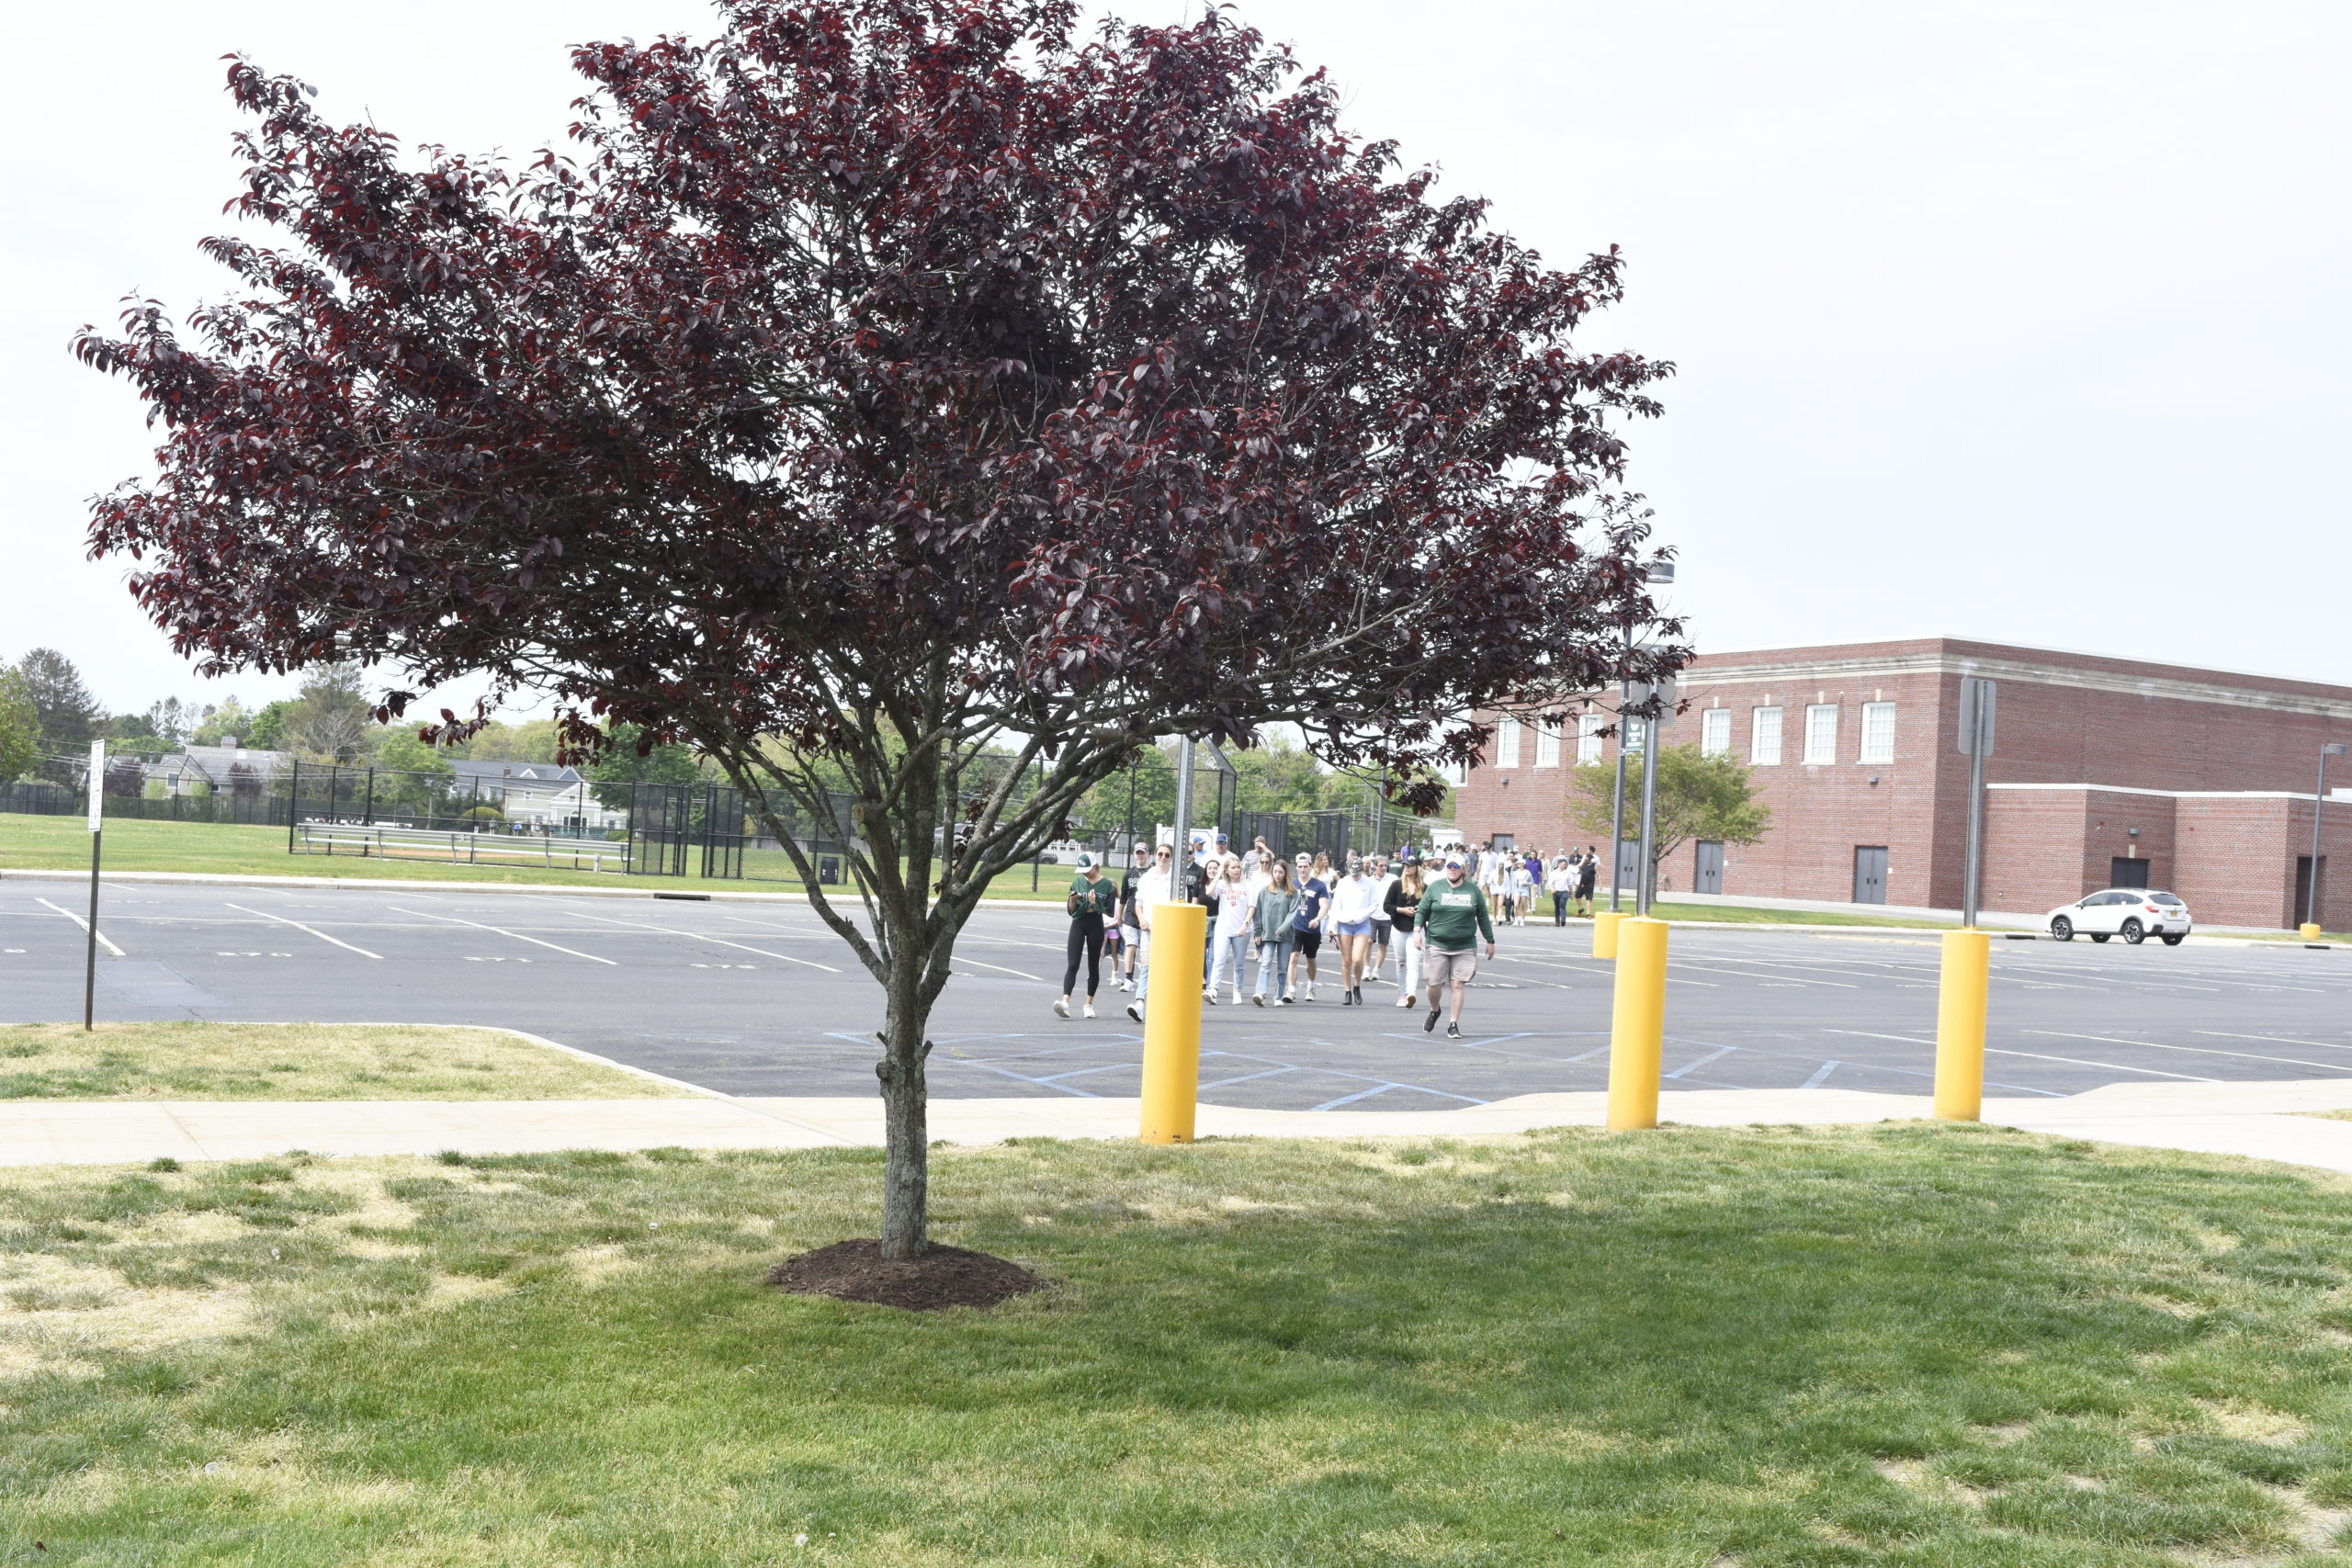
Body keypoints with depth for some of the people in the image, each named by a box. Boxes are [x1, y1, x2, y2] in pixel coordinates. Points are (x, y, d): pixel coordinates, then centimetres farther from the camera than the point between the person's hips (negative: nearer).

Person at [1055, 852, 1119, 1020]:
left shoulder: (1106, 884, -2)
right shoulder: (1077, 882, 5)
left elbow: (1110, 912, -3)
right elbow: (1071, 910, 8)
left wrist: (1095, 903, -15)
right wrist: (1072, 900, -12)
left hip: (1096, 926, -1)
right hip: (1078, 925, 1)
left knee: (1093, 966, 6)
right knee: (1073, 965, -10)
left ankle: (1089, 1004, 15)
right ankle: (1065, 1002, -22)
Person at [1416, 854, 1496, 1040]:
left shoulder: (1473, 889, 7)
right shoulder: (1435, 887, 4)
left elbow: (1483, 917, 13)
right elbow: (1422, 911, 5)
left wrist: (1490, 941, 13)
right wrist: (1417, 930, -10)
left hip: (1464, 948, 0)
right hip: (1436, 945, 0)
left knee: (1457, 985, -3)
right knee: (1435, 984, 0)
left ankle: (1453, 1025, 4)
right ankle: (1434, 1011, 30)